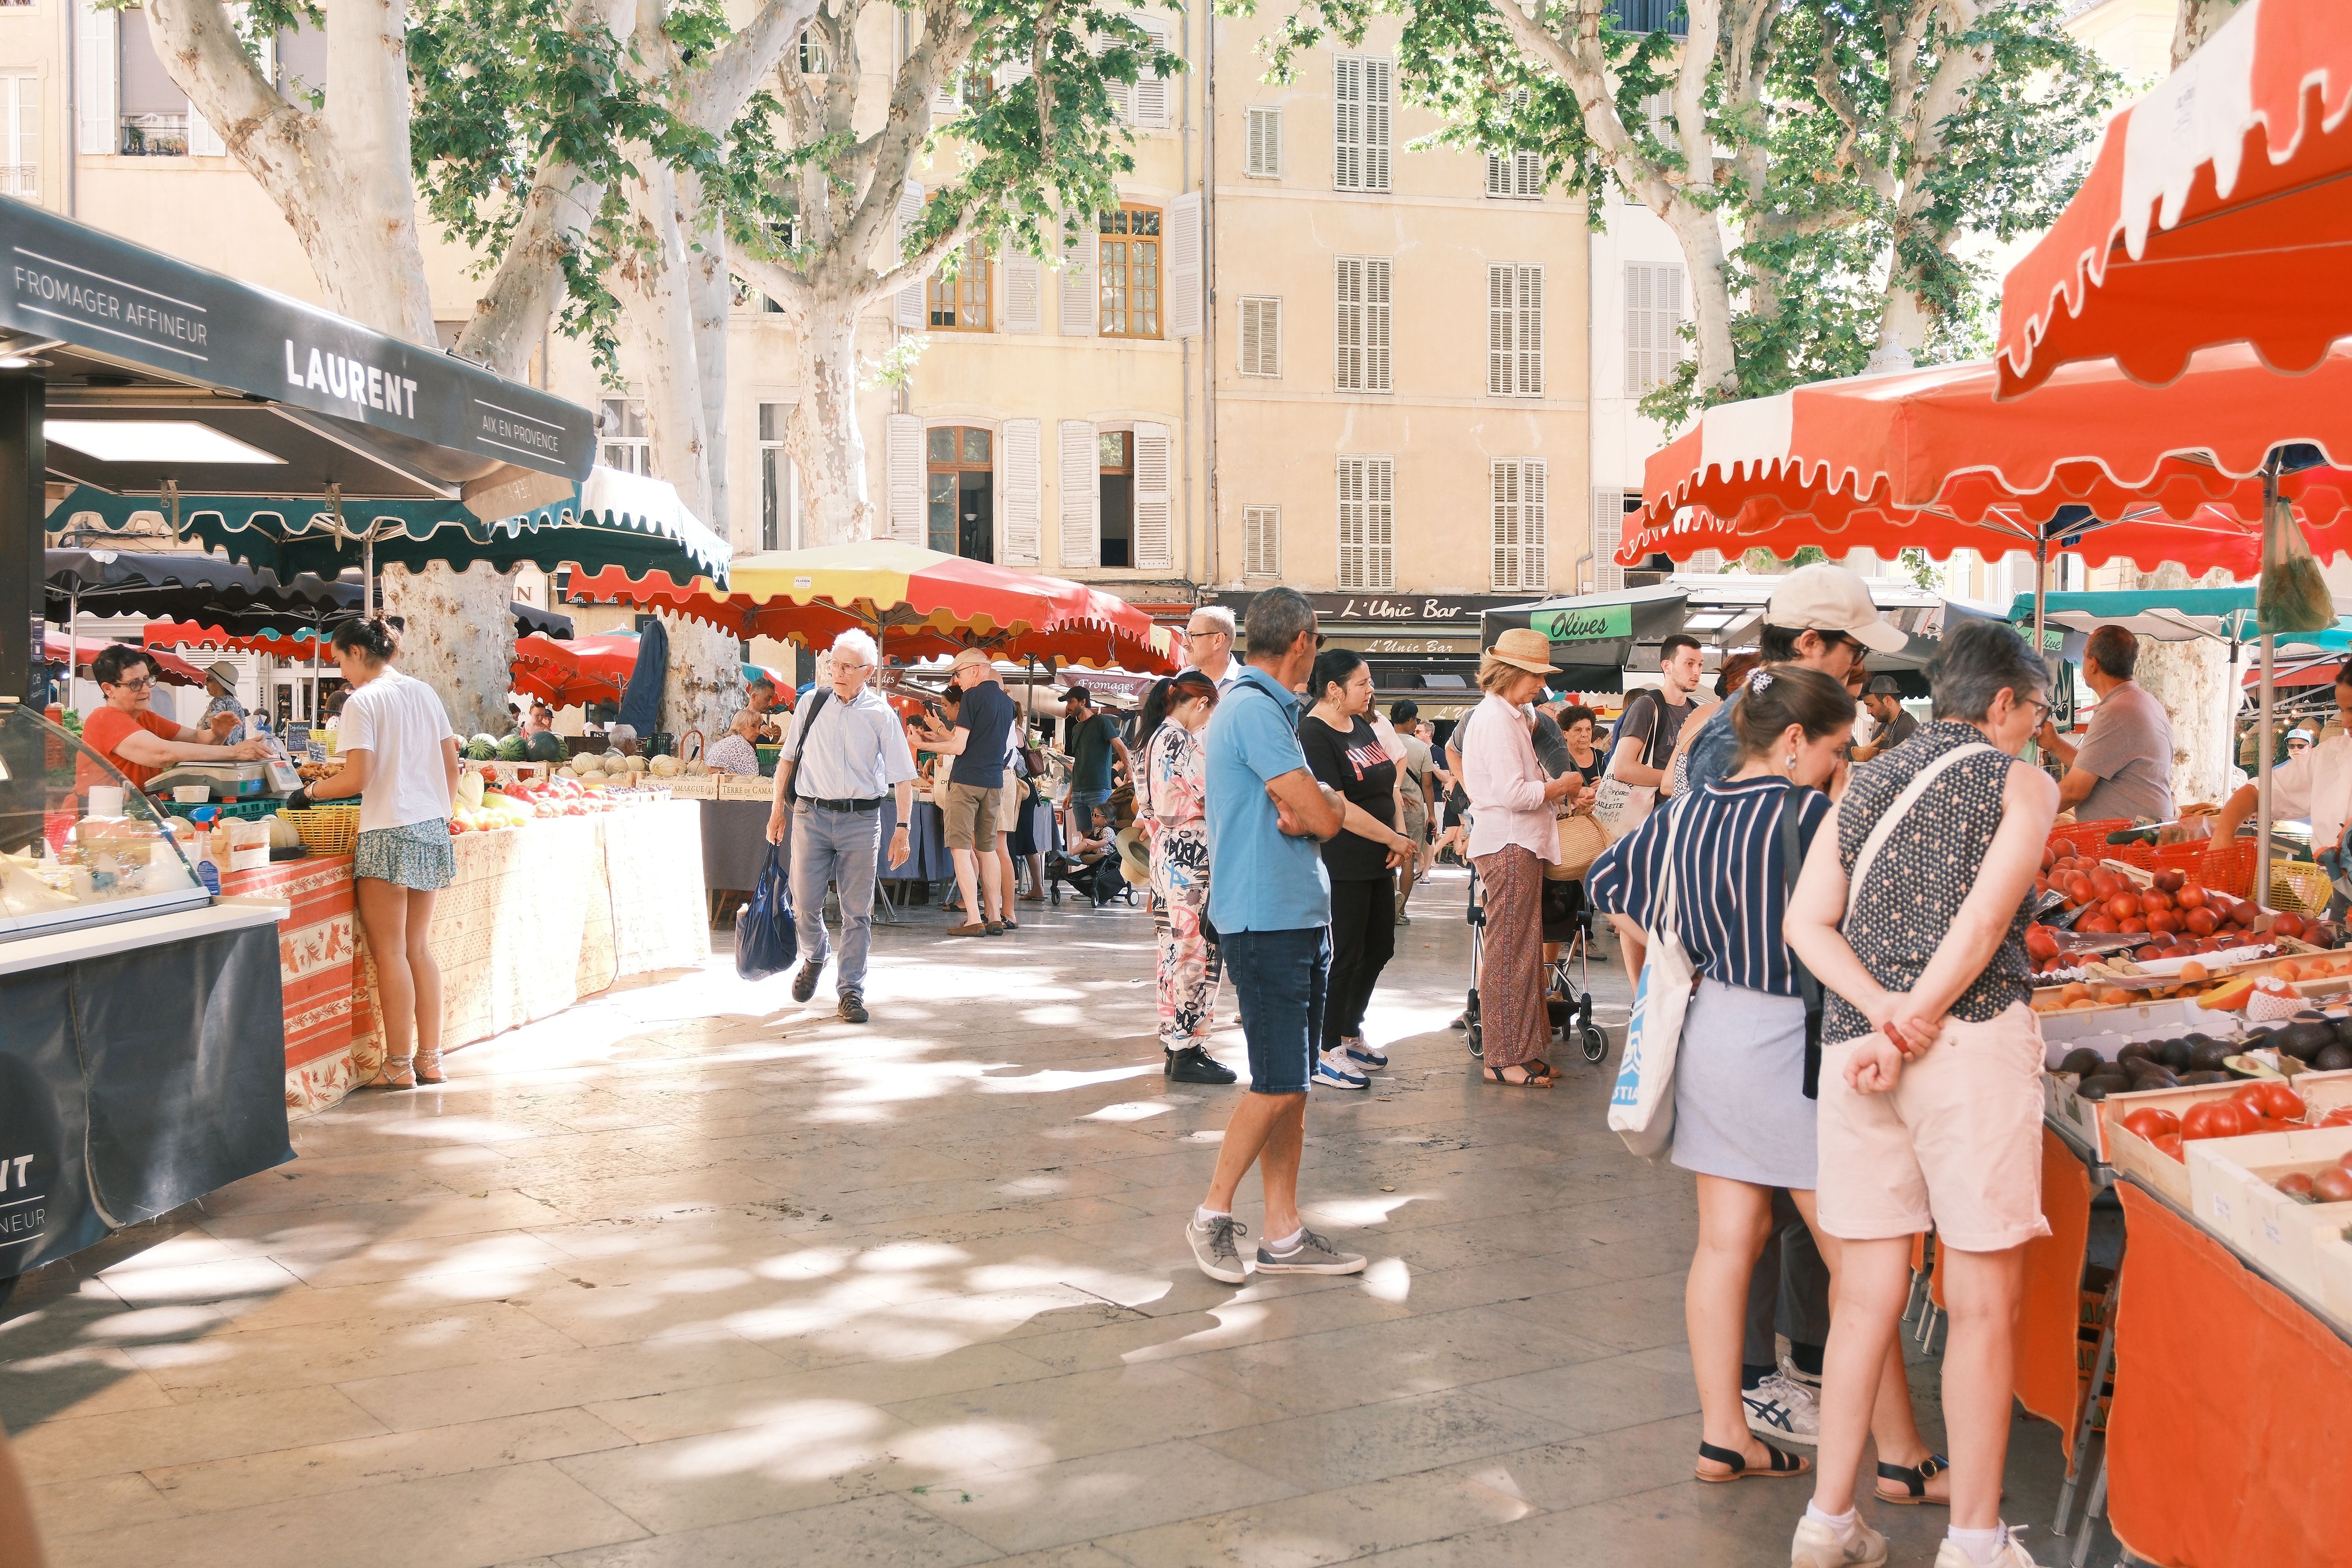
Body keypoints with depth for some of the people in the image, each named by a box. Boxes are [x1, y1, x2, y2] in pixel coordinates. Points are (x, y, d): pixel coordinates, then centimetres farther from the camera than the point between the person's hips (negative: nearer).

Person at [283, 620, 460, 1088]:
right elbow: (451, 765, 14)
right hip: (431, 830, 7)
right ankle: (430, 1059, 14)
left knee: (390, 951, 0)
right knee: (418, 948, 13)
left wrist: (309, 791, 0)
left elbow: (357, 779, -16)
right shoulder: (423, 693, 11)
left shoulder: (362, 702, -10)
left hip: (388, 836, -7)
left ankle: (399, 1065, 3)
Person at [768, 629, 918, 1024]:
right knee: (805, 903, 3)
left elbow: (903, 776, 0)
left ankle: (851, 991, 12)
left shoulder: (881, 715, 0)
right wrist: (778, 810, 8)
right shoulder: (811, 704, 5)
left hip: (860, 819, -1)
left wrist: (902, 828, -7)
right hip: (811, 814, 1)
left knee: (857, 911, 2)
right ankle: (814, 959, 34)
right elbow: (787, 759, 12)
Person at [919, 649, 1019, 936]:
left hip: (966, 781, -7)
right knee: (987, 850, 13)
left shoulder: (973, 697, -9)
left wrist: (924, 745, -2)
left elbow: (959, 748, -14)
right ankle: (995, 917, 11)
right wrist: (940, 733, 29)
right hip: (994, 783, 7)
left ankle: (974, 920, -12)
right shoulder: (1007, 702, 14)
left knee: (961, 848, -5)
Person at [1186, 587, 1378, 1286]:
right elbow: (1324, 817, -18)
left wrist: (1311, 806, -9)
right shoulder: (1255, 710, -14)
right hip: (1268, 919, -10)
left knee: (1292, 1085, 10)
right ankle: (1213, 1212, 8)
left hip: (1303, 915, 10)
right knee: (1278, 1085, -7)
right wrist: (1327, 805, 3)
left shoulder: (1267, 708, 19)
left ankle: (1282, 1233, 15)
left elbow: (1327, 814, 12)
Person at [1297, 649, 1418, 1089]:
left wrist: (1398, 844, 0)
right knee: (1343, 956, -3)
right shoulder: (1312, 734, -16)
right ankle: (1325, 1054, 8)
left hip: (1377, 862, 9)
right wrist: (1394, 839, -16)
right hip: (1341, 867, -9)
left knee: (1379, 949, 16)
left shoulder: (1362, 727, 11)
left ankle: (1350, 1035, 31)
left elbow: (1388, 783, 15)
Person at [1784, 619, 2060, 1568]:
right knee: (1983, 1303, 5)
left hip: (1851, 1048, 5)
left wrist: (1883, 1011, -7)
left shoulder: (1863, 788, 16)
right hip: (1973, 1041, -5)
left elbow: (1807, 926, 3)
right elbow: (1982, 922, -13)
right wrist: (1911, 1031, -10)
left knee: (1867, 1296, 12)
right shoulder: (2022, 784, 1)